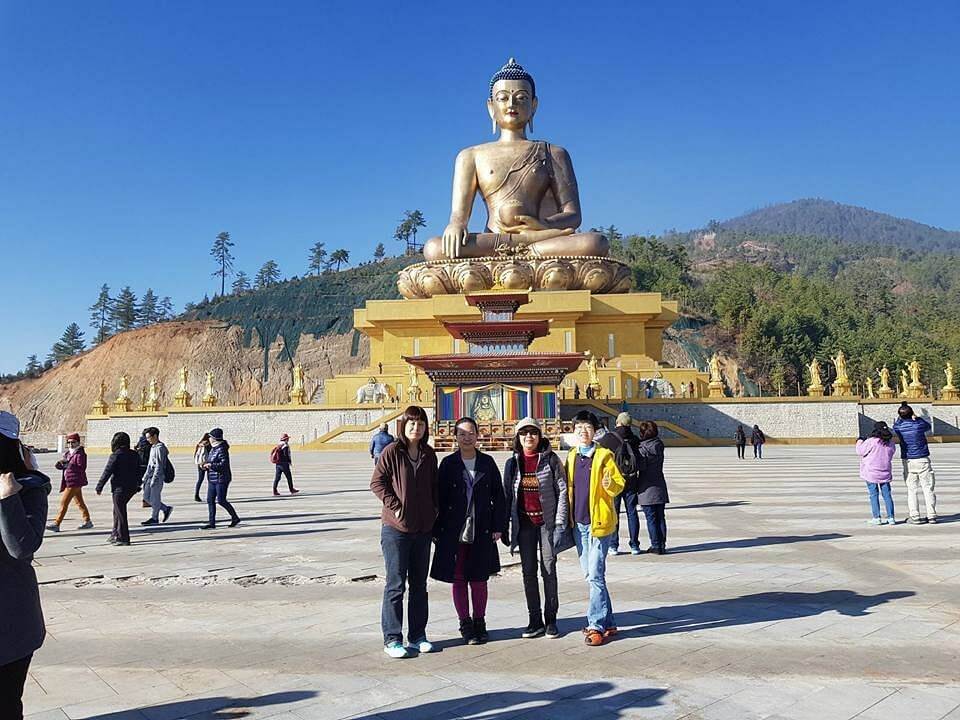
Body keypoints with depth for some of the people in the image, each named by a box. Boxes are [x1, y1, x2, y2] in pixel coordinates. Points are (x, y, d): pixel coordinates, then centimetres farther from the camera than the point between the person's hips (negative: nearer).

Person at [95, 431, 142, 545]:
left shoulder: (115, 456, -13)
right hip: (132, 487, 7)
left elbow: (107, 472, -11)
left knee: (120, 512, -1)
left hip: (119, 488, -7)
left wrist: (99, 487, -3)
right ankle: (115, 534, 27)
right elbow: (138, 471, 16)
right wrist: (137, 485, 26)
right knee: (117, 510, 21)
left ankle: (123, 538, 1)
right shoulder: (135, 455, 7)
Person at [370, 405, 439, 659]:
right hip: (396, 527, -5)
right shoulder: (391, 451, -9)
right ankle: (392, 639, 10)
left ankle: (418, 636, 24)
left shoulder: (429, 454, 6)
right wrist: (396, 507, -14)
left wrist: (434, 510, 4)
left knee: (419, 585, 13)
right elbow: (377, 482, -8)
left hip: (423, 528, 5)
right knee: (396, 585, 1)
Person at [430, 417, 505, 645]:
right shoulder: (448, 463, 0)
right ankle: (465, 624, 20)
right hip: (454, 532, -1)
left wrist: (498, 527, 1)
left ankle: (479, 622, 24)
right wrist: (437, 531, -3)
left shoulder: (487, 462, 3)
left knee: (479, 579, 8)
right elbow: (439, 498, 0)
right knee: (458, 579, 6)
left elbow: (498, 496, 6)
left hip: (482, 532, 1)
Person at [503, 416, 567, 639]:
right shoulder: (512, 463, 5)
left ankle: (551, 620, 14)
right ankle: (535, 620, 16)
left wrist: (560, 523, -11)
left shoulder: (550, 459, -3)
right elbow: (506, 495, 8)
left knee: (549, 570, 2)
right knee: (528, 572, 6)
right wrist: (504, 527, 6)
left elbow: (562, 490, -5)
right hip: (524, 523, 3)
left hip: (547, 521, -3)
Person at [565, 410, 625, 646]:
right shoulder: (572, 456, 10)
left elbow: (620, 485, -7)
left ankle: (597, 625, 1)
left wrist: (610, 485, -27)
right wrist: (568, 519, 11)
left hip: (598, 522, -6)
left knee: (595, 575, -8)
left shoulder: (604, 455, -7)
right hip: (579, 523, 6)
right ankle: (607, 622, 22)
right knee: (590, 574, 11)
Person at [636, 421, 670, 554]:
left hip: (647, 488, -5)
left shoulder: (643, 449, -13)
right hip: (660, 487, 5)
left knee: (651, 518, 1)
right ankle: (662, 545, 14)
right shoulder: (659, 445, 5)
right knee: (660, 517, 11)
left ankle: (656, 546, 3)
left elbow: (641, 466, -18)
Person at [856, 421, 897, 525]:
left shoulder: (871, 442, -17)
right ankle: (891, 518, 11)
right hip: (885, 473, 5)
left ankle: (877, 518, 4)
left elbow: (860, 451, -9)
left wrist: (860, 441, 9)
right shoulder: (890, 443, 1)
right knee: (887, 495, 10)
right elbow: (891, 453, 17)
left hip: (871, 473, -5)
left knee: (874, 495, 3)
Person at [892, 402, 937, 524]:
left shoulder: (899, 426, -4)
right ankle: (931, 515, 8)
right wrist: (915, 417, 16)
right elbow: (928, 426, 18)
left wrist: (901, 417, 17)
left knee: (912, 490, 3)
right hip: (923, 460, 0)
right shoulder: (920, 423, -6)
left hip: (908, 461, 0)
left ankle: (915, 517, 1)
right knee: (928, 488, 6)